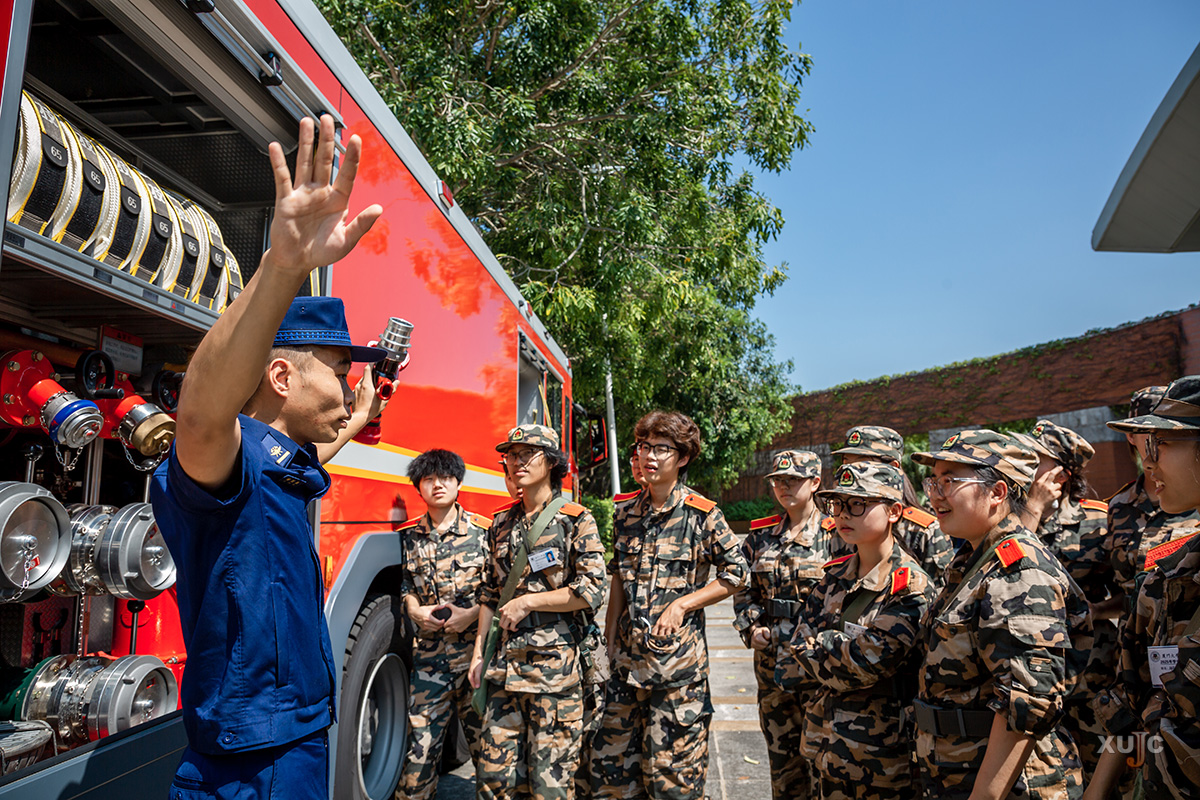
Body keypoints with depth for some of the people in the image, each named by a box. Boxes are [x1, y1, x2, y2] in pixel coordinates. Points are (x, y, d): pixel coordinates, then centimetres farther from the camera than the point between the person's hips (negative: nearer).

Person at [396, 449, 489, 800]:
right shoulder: (408, 536, 9)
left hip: (476, 649, -2)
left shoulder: (483, 530, 0)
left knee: (485, 739, 4)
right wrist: (415, 610, 0)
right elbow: (404, 584, 19)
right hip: (429, 655, 2)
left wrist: (472, 613, -11)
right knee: (419, 743, 2)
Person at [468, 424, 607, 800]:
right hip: (505, 665, 5)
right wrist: (479, 650, 11)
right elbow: (490, 594, 17)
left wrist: (527, 602, -10)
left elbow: (591, 591, -11)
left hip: (554, 665, -5)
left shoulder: (575, 520, -4)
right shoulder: (502, 524, 13)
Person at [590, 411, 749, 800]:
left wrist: (681, 605, -12)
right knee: (612, 755, 13)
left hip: (678, 655, -5)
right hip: (628, 655, 5)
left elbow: (736, 575, -4)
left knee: (672, 764, 4)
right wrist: (610, 633, 10)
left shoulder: (702, 514, -8)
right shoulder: (625, 512, 7)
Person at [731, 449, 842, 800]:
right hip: (771, 662, 4)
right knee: (781, 754, 14)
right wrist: (751, 628, -2)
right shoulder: (760, 536, 7)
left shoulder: (835, 534, -5)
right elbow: (744, 590, 14)